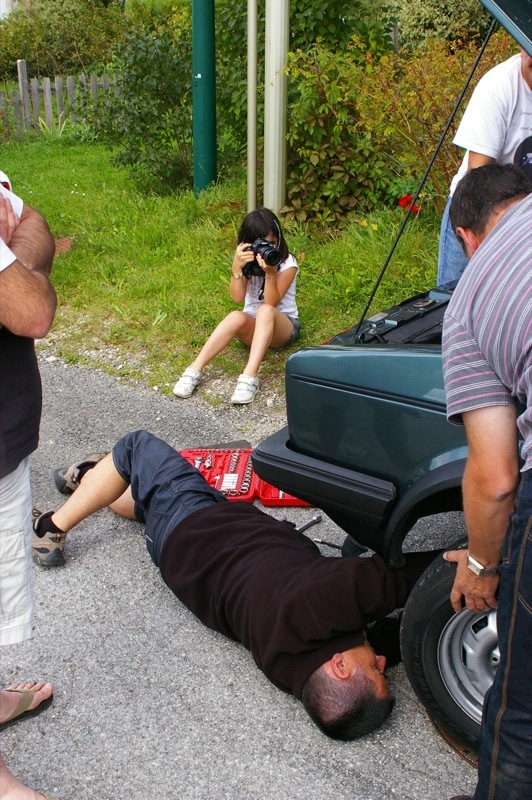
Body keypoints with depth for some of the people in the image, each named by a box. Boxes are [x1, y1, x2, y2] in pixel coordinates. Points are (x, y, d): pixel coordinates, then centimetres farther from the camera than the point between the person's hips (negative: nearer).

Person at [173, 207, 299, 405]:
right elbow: (237, 297, -14)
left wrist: (270, 273, -36)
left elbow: (271, 303, -21)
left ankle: (249, 377, -50)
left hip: (284, 326, -2)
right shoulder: (247, 259, -1)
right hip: (252, 327, 2)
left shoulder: (287, 263, -11)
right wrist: (237, 267, -27)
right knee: (236, 317, -34)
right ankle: (195, 370, -37)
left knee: (265, 311, -37)